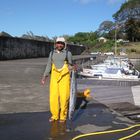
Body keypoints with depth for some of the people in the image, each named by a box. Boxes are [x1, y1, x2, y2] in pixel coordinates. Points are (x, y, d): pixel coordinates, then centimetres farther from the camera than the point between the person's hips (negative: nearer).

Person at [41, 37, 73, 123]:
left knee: (64, 97, -3)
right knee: (53, 97, 0)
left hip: (64, 78, -3)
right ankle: (55, 115, 15)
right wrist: (44, 77, 3)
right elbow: (49, 66, 10)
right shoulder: (52, 53, 8)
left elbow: (70, 66, 6)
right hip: (54, 78, 3)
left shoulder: (68, 53, -1)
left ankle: (63, 116, 12)